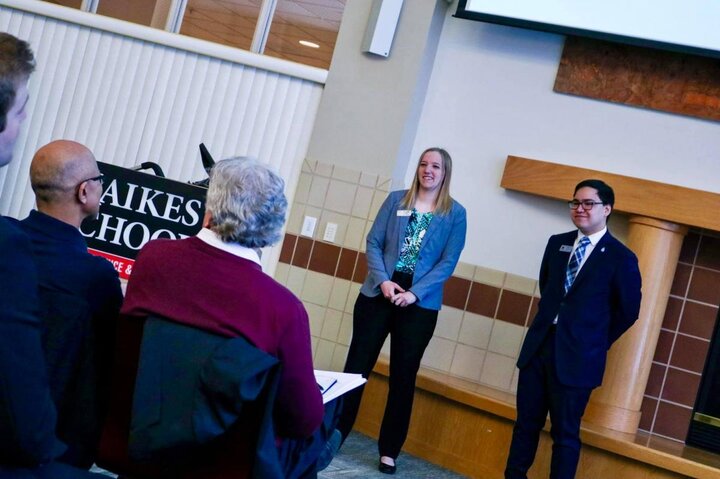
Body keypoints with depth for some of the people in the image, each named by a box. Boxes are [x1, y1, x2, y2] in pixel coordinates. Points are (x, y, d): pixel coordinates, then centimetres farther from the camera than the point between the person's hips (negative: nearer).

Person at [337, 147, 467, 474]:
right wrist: (382, 280, -13)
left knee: (403, 376, 6)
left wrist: (415, 292, -15)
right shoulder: (396, 200, 6)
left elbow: (448, 262, -4)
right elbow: (373, 242, 2)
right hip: (378, 295, 1)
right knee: (357, 365, 5)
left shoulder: (455, 213, 1)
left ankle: (389, 450, 18)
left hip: (420, 304, -1)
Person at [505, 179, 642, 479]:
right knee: (526, 422, 12)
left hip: (577, 356, -5)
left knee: (565, 434, 6)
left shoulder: (621, 258, -8)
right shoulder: (557, 243, 8)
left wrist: (595, 342, 2)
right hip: (538, 345, 5)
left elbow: (628, 311, -1)